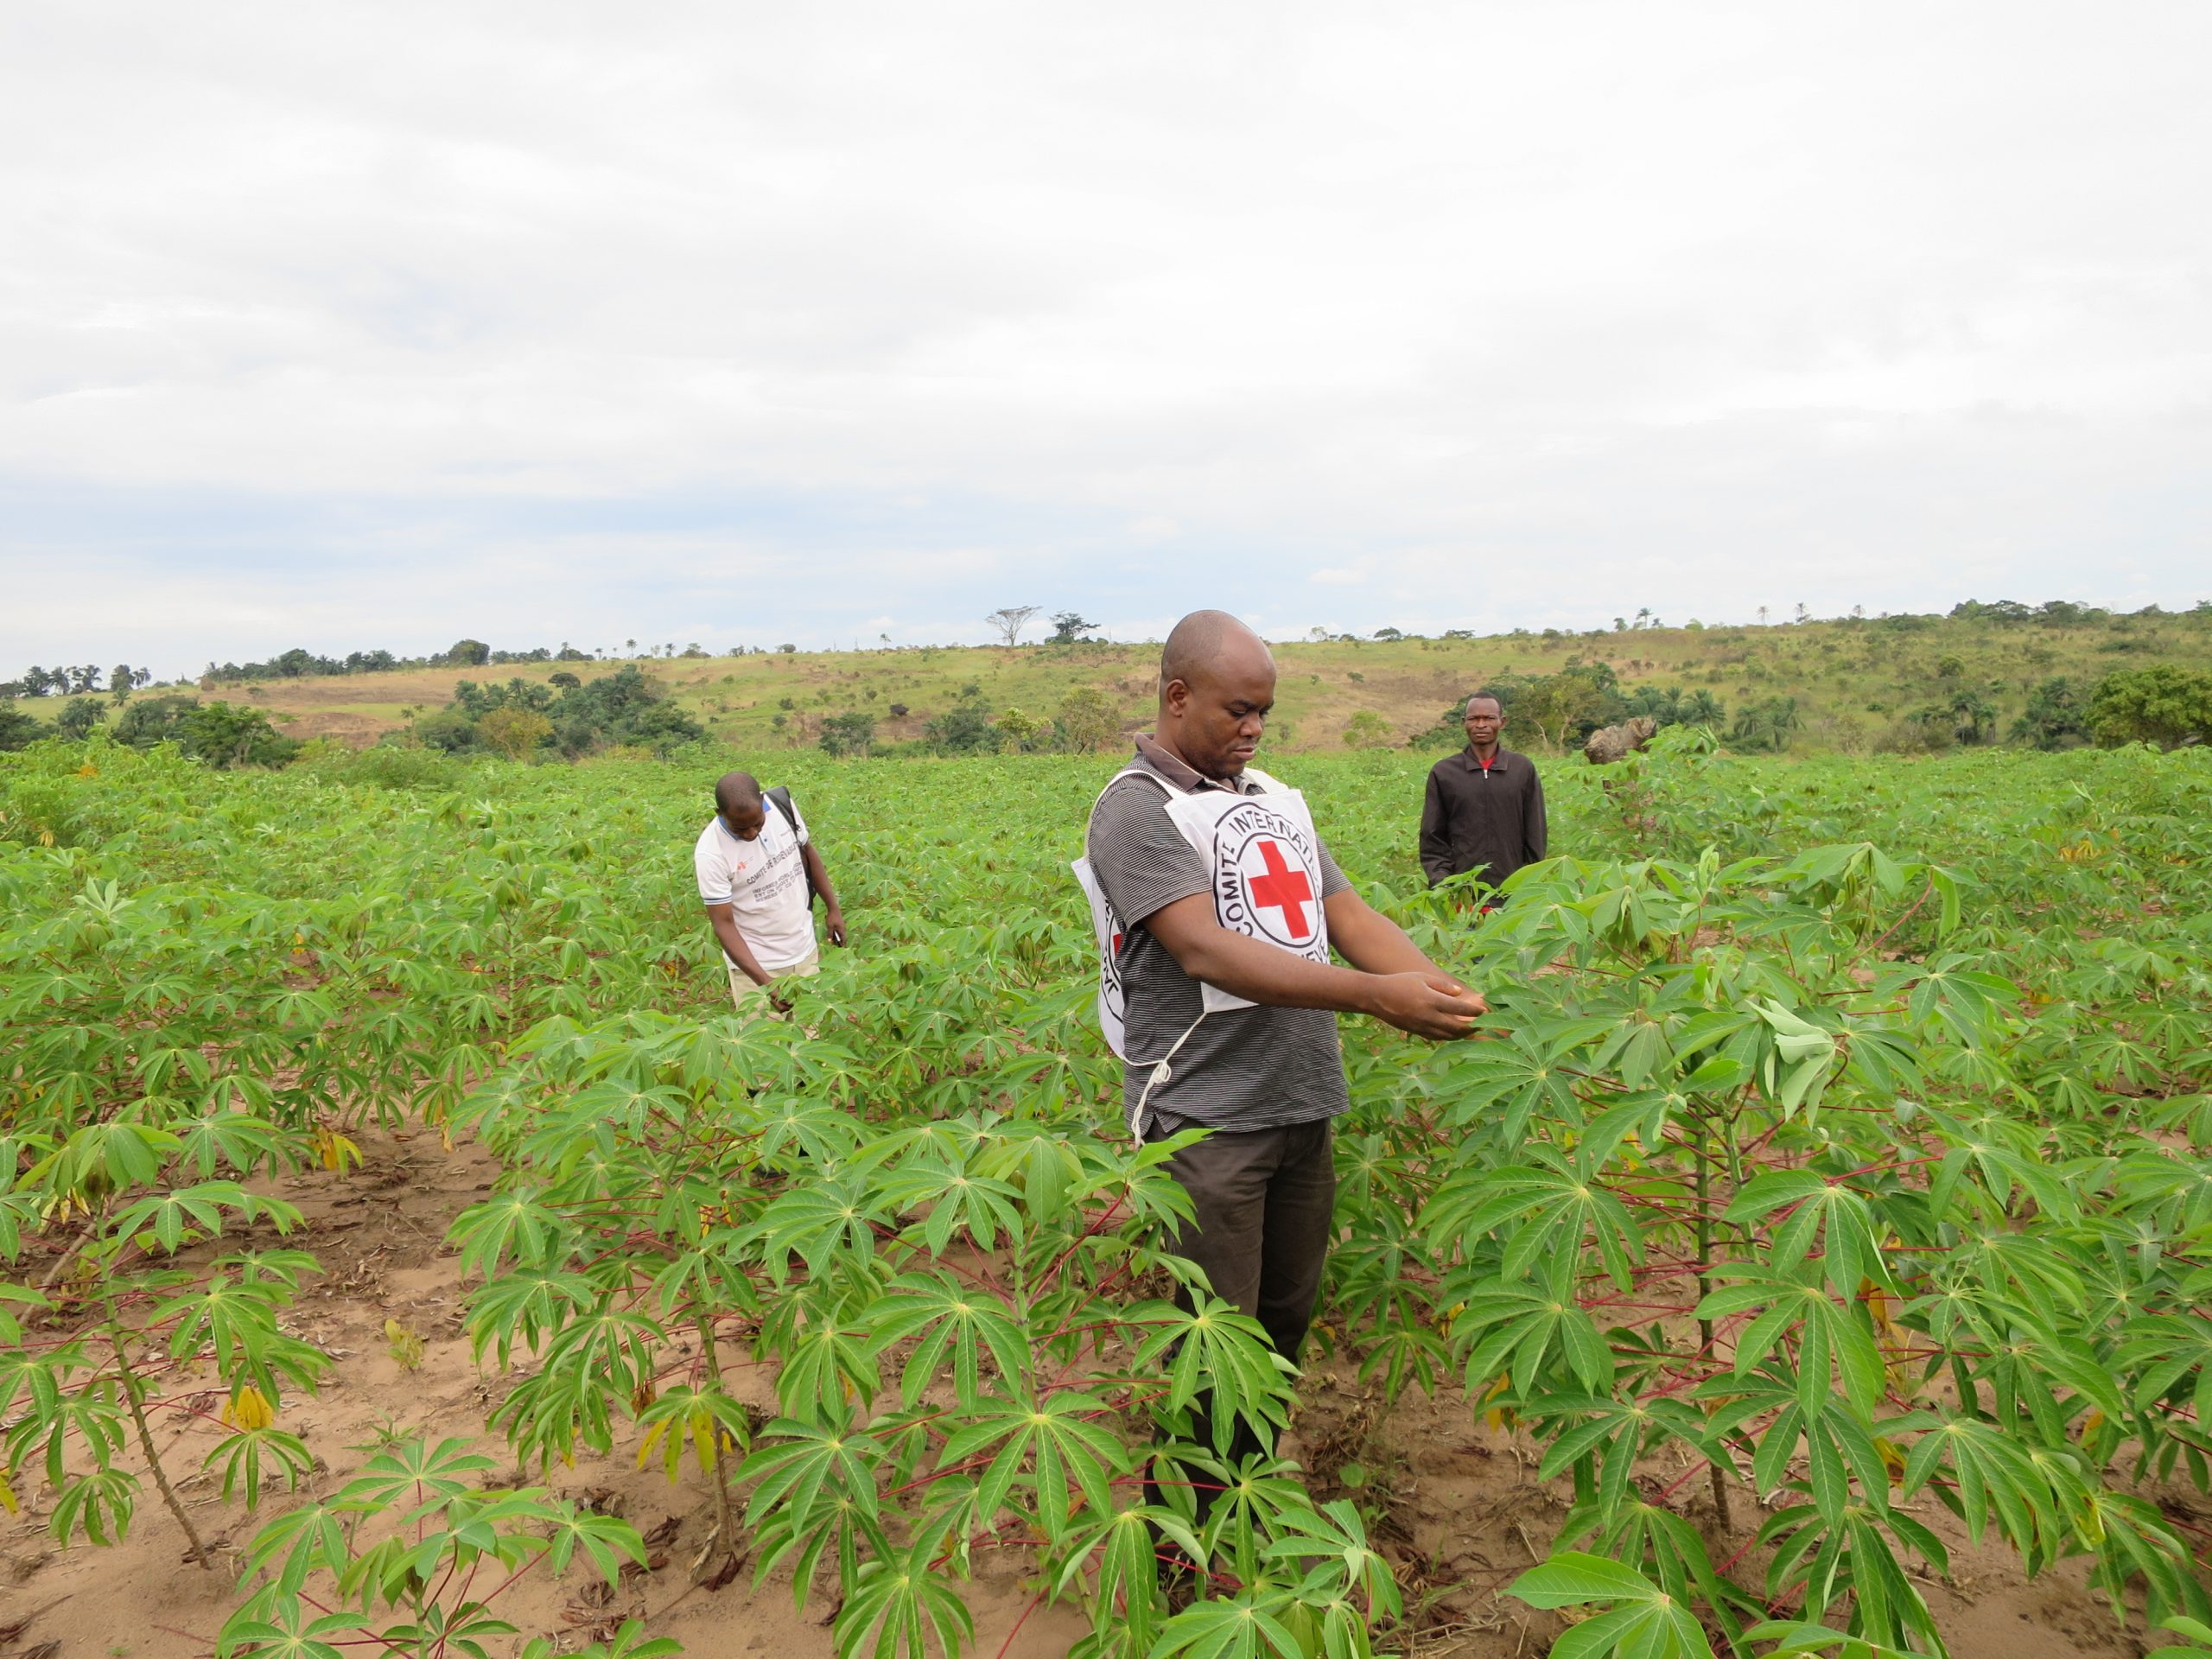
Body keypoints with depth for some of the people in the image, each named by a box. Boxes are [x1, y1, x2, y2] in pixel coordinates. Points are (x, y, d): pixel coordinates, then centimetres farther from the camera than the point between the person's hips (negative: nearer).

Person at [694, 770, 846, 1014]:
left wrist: (833, 908, 9)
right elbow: (723, 924, -20)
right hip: (755, 963, -4)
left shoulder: (781, 804, -11)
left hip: (805, 951, 5)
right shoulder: (712, 854, -24)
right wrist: (765, 981, -29)